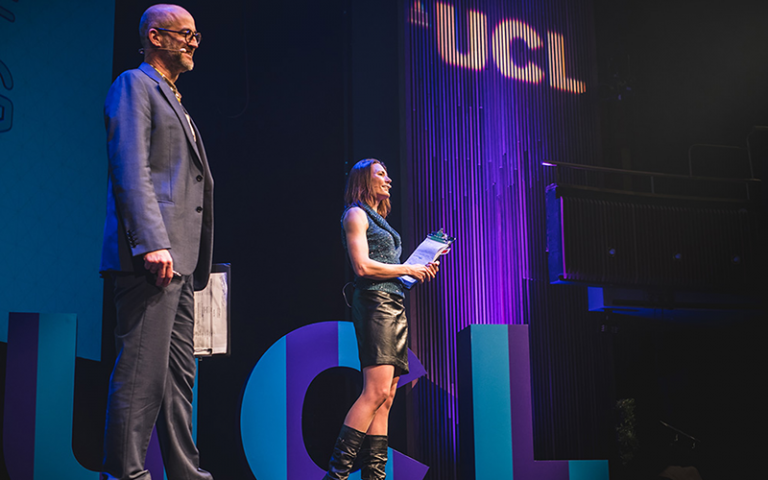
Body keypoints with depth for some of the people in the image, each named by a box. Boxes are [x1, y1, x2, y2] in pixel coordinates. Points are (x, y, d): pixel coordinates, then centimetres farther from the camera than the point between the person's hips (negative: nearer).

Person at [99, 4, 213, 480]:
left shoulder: (172, 101, 27)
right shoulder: (134, 85, -1)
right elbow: (130, 169, -14)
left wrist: (194, 261, 18)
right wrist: (152, 242, -23)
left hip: (177, 260, 10)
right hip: (151, 257, -10)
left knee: (179, 374, 11)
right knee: (143, 370, -10)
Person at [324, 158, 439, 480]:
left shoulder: (379, 220, 26)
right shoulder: (356, 214, -1)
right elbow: (363, 267, -13)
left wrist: (420, 270, 12)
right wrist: (407, 269, -6)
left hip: (394, 305, 9)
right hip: (374, 302, -9)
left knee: (385, 399, 2)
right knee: (376, 392, -19)